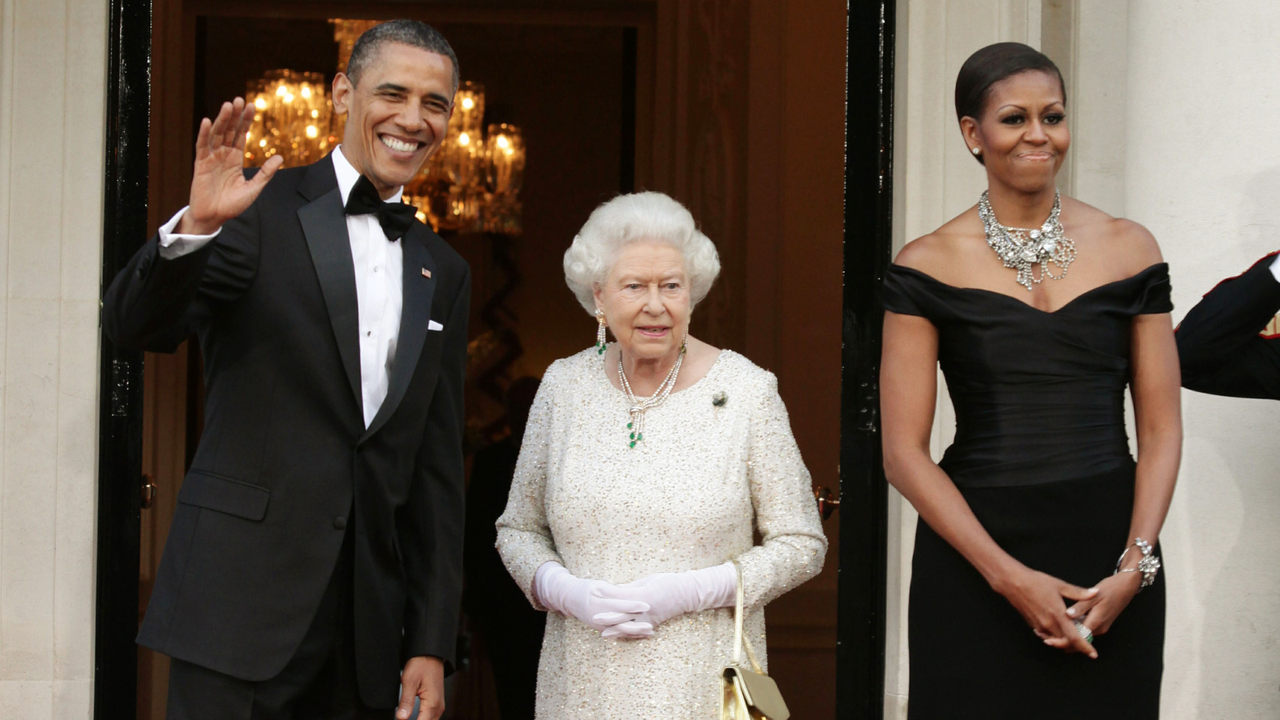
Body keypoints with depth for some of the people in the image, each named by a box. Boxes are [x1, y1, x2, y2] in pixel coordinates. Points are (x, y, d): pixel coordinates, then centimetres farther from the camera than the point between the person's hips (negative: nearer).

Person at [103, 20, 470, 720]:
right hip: (241, 601, -4)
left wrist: (432, 643, 8)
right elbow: (132, 325, -13)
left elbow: (437, 468, 12)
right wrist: (194, 227, -31)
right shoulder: (261, 212, -1)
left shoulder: (444, 273, 13)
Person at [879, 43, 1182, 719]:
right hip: (973, 555, -1)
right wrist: (1009, 576, -13)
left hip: (1111, 555, 2)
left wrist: (1134, 566, -9)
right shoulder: (927, 266, -2)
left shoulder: (1129, 248, 5)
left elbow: (1161, 427, 4)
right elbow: (904, 452, -5)